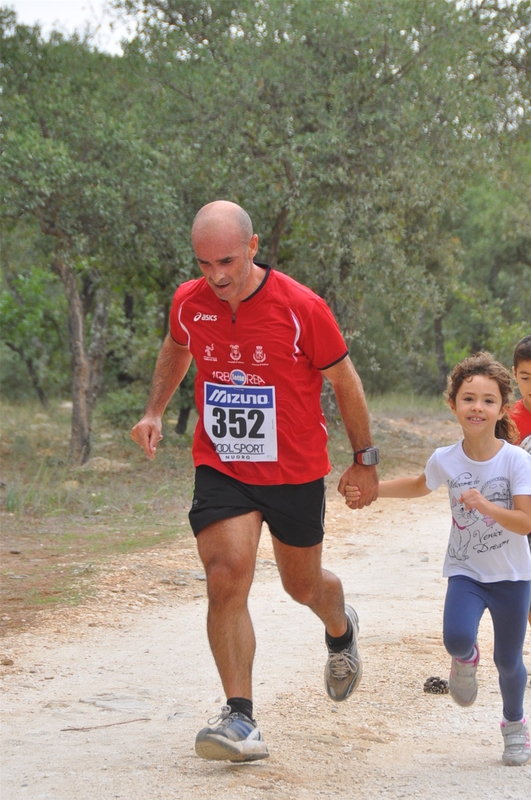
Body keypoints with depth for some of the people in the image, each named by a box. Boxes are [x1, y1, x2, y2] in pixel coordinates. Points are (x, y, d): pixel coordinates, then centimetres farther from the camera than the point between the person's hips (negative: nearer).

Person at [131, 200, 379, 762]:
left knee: (303, 586, 16)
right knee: (226, 579, -18)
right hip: (220, 469, 2)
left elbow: (344, 381, -4)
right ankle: (240, 719, -17)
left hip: (295, 471, -1)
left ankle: (341, 630, 53)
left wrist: (365, 459, 3)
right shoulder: (188, 303, -6)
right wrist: (154, 412, 8)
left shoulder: (301, 308, -17)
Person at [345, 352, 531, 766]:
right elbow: (419, 486, 17)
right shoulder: (446, 459, -7)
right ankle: (466, 659, 13)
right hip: (465, 571, 1)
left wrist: (484, 505, -35)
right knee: (457, 637, -25)